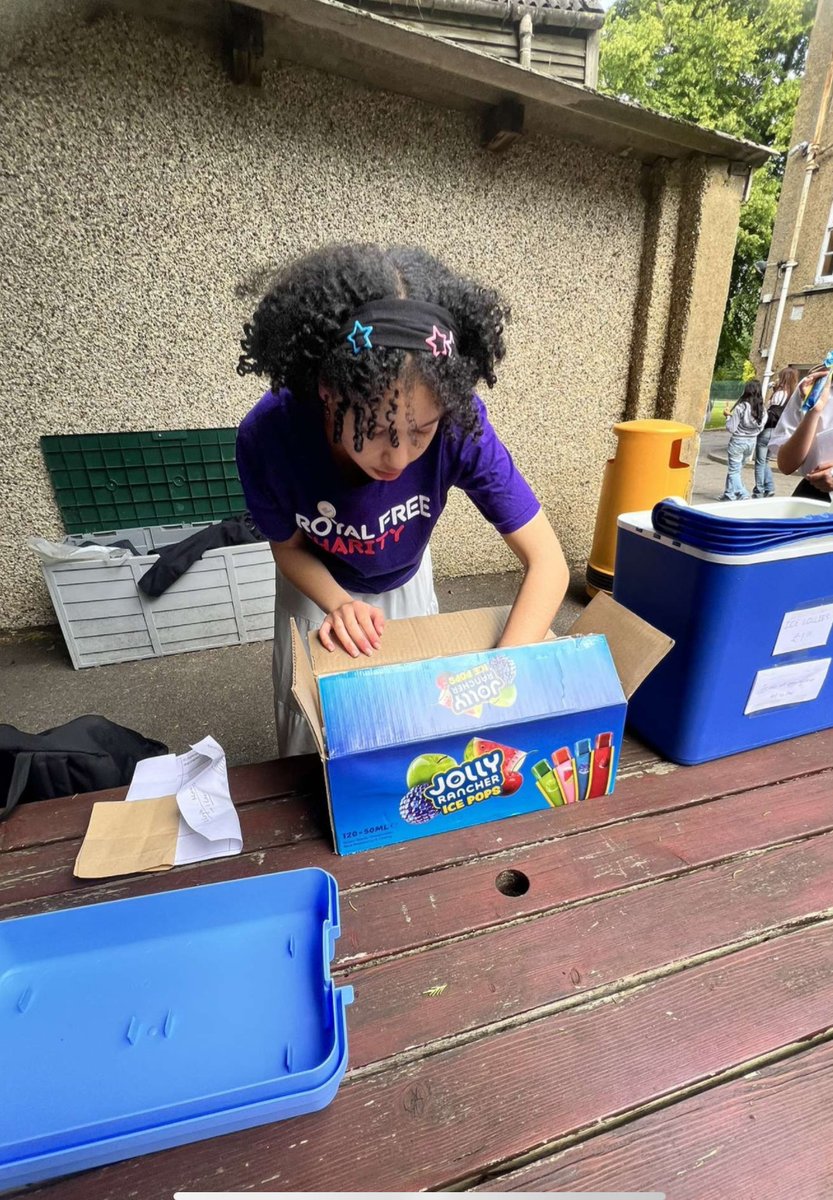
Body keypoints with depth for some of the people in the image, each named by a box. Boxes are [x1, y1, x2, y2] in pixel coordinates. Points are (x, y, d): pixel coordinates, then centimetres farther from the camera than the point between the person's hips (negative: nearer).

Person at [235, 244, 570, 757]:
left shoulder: (460, 425, -36)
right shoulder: (268, 436, -35)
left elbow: (548, 563, -33)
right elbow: (290, 548, -15)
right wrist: (339, 605, -35)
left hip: (406, 583, 1)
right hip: (319, 586, 0)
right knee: (311, 742, 14)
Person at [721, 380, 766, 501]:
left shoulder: (741, 407, -17)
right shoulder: (762, 409, -2)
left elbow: (731, 428, -14)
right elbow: (760, 428, 6)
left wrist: (728, 416, 1)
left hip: (738, 441, -6)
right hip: (752, 441, 6)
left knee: (734, 470, 4)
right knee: (735, 468, 19)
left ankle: (742, 494, -4)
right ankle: (729, 493, 26)